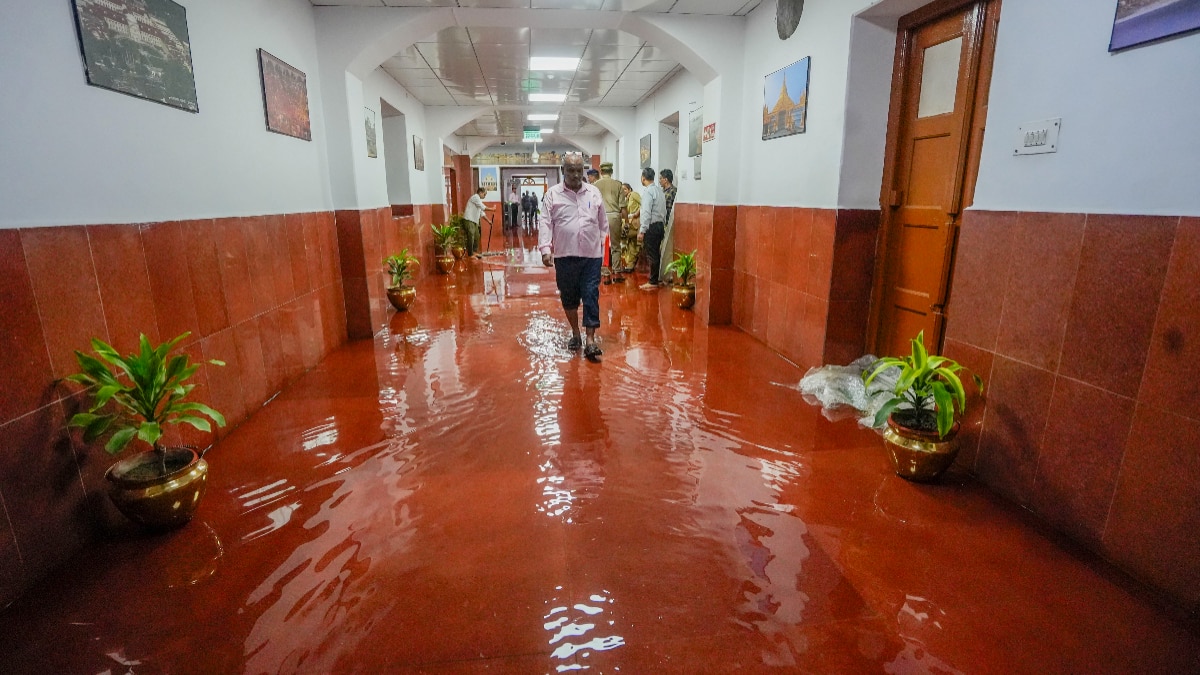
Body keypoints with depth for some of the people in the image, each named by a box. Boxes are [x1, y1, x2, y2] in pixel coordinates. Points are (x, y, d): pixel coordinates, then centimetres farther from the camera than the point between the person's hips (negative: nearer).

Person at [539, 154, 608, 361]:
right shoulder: (552, 194, 1)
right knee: (568, 297, 11)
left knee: (591, 297, -3)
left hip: (591, 255, 0)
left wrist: (604, 246, 10)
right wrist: (545, 249, -16)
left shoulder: (594, 193, 7)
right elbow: (545, 224, -4)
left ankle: (590, 341, 0)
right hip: (564, 256, 0)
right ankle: (575, 333, 30)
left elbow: (603, 223, 12)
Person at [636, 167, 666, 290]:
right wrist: (663, 224, 16)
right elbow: (664, 210, 13)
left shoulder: (648, 191, -13)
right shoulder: (659, 190, 12)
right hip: (660, 225, 9)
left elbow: (646, 212, -19)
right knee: (656, 253, 14)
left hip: (651, 226, -9)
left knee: (651, 255, -3)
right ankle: (656, 279, 21)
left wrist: (642, 231, -19)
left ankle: (653, 282, 2)